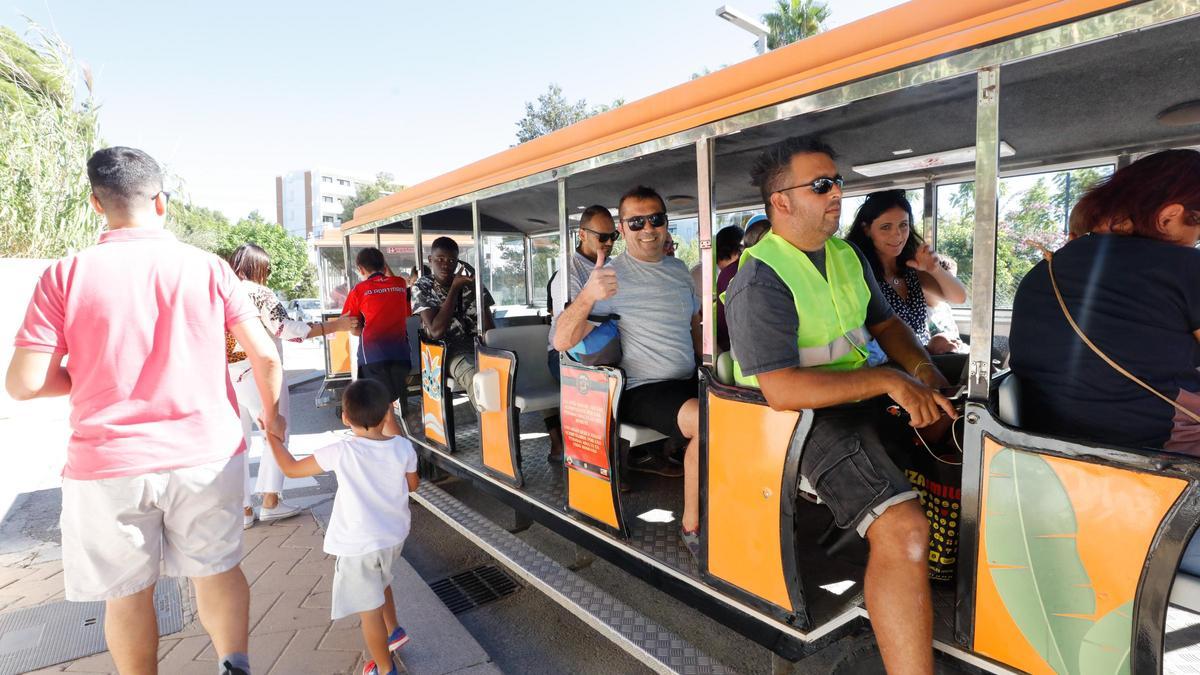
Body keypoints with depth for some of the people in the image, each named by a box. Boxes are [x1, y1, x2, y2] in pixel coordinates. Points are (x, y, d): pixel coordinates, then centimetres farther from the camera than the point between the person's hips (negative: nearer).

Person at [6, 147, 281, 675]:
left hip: (107, 462, 0)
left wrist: (90, 375, 12)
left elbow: (24, 383, -7)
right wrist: (271, 415, 11)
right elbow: (265, 356, -5)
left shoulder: (65, 276, -5)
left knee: (127, 591, 18)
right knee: (216, 569, 18)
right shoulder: (207, 267, -4)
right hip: (208, 453, 1)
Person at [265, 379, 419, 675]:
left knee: (368, 609, 13)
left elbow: (291, 469, -9)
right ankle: (394, 631, 50)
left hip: (358, 545, -5)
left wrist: (273, 438, 5)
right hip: (394, 536, 5)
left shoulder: (342, 452, -21)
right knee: (380, 582, 34)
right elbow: (412, 484, 5)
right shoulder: (403, 447, -12)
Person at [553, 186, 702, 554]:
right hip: (641, 390, -7)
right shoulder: (611, 276, -8)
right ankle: (692, 525, -9)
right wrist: (587, 295, -36)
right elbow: (562, 341, -18)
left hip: (689, 381, 7)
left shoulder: (679, 269, 13)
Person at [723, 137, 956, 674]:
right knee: (903, 530, -26)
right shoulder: (760, 281, -17)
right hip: (806, 418, -9)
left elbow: (884, 323, 23)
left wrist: (924, 371, 3)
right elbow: (782, 389, -26)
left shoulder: (847, 256, 12)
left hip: (865, 401, 9)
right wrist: (887, 380, -22)